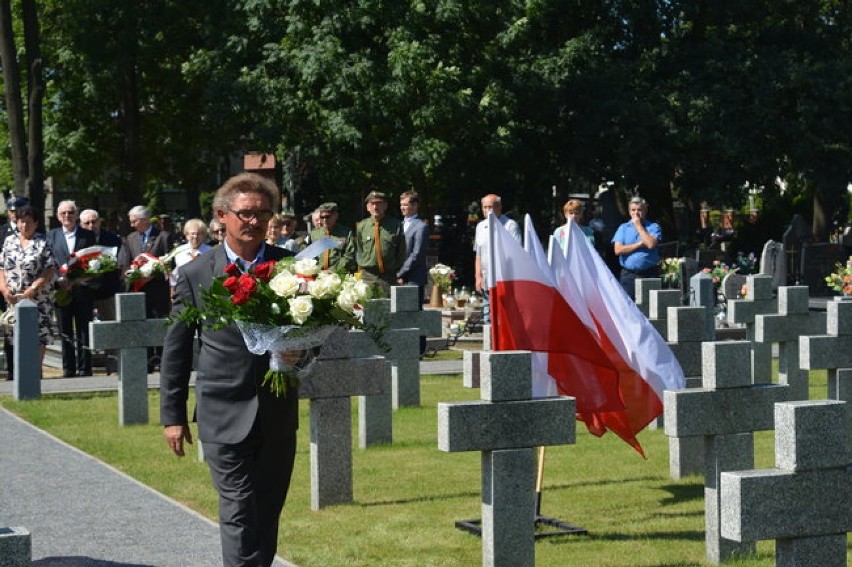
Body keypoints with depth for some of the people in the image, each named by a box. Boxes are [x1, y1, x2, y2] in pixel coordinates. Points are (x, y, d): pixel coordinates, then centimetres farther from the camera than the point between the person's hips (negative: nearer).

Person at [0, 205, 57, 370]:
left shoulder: (42, 243, -1)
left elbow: (50, 269, -7)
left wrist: (34, 288, -16)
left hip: (37, 298, -3)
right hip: (14, 298, 3)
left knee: (39, 337, -4)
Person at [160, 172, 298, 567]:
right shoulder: (196, 274, -1)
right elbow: (176, 350, 4)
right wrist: (172, 415, 3)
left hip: (278, 415, 3)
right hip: (225, 416, -3)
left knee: (268, 513, 12)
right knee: (239, 514, -6)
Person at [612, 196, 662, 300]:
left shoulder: (653, 227, 5)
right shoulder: (623, 228, 11)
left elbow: (651, 244, -14)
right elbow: (618, 250, -2)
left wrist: (638, 226, -4)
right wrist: (640, 244, -6)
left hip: (649, 275, -2)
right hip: (628, 275, 2)